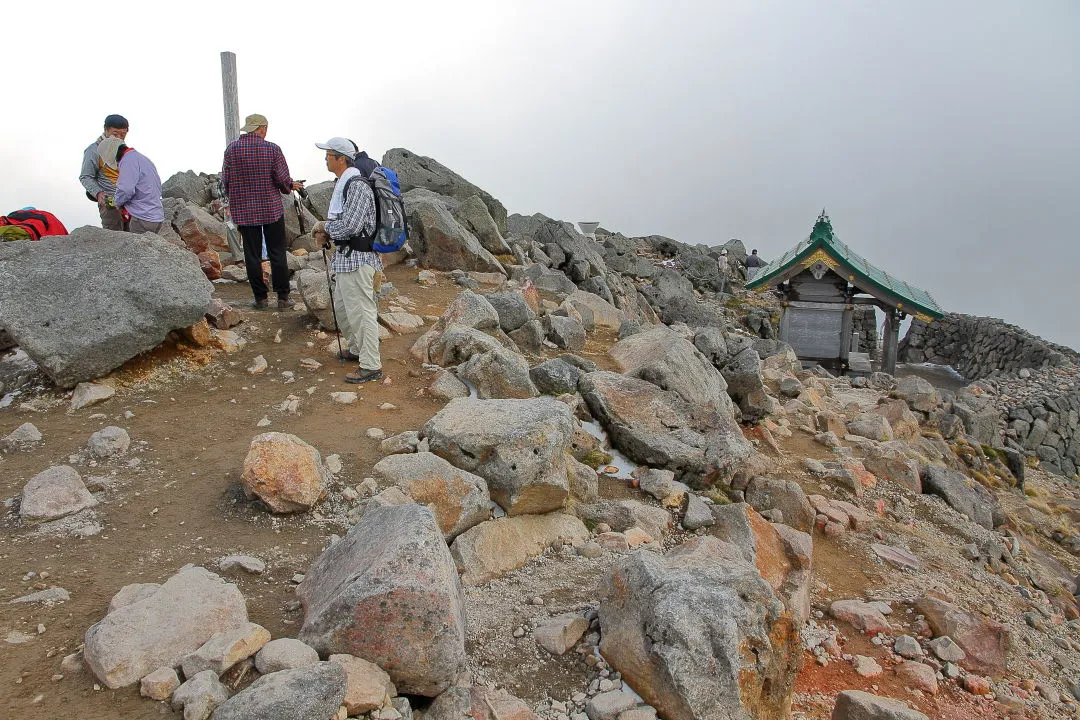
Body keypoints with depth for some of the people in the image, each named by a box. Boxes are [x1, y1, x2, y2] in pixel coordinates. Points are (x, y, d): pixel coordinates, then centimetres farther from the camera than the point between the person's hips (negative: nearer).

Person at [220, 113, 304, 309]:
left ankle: (260, 298, 11)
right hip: (272, 210, -2)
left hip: (244, 212, 2)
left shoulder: (232, 148, -1)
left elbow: (225, 181, 1)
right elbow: (283, 179, -9)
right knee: (277, 254, 5)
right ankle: (283, 297, 7)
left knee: (252, 255, 7)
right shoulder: (272, 149, -8)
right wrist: (291, 185, 14)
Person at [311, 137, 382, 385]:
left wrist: (324, 226, -8)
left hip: (357, 258, -11)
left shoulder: (357, 185, -18)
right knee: (342, 307, 21)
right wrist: (326, 232, 5)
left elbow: (350, 226, -24)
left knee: (361, 311, -6)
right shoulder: (343, 183, 16)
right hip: (345, 256, 11)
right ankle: (357, 349, 37)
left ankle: (371, 366, 1)